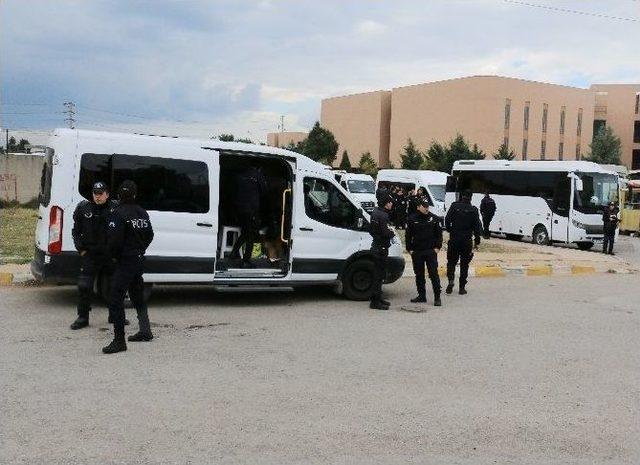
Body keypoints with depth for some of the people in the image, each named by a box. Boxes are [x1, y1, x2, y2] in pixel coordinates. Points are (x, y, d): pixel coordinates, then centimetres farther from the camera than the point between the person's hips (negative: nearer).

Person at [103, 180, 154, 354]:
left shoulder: (119, 213, -16)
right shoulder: (142, 213, 8)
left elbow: (114, 239, -20)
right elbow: (149, 235, 17)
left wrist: (112, 255, -3)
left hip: (125, 261, -8)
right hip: (139, 260, 8)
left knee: (116, 300, -6)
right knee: (137, 296, 23)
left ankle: (119, 341, -7)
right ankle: (145, 331, 32)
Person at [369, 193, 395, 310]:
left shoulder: (375, 211, 11)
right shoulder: (383, 215, -19)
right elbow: (385, 233, -24)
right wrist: (392, 233, -3)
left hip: (376, 246, 10)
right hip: (381, 248, -10)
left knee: (379, 273, 18)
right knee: (379, 274, -4)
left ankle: (378, 298, 27)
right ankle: (375, 301, -1)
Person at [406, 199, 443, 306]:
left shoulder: (434, 218, 3)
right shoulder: (412, 219, 2)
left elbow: (439, 234, 7)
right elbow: (408, 236, 6)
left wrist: (437, 247, -2)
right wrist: (409, 249, 1)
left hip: (431, 251, -2)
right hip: (416, 252, 2)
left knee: (434, 274, -5)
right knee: (419, 275, 9)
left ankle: (437, 297, -1)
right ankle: (421, 295, 19)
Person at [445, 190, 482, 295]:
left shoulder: (454, 206, -3)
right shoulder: (473, 210, -2)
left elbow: (447, 220, -4)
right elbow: (477, 227, -2)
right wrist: (477, 241, 5)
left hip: (454, 239, 0)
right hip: (466, 240, 0)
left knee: (451, 261, 12)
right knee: (464, 263, 8)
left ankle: (451, 279, -13)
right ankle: (462, 287, 9)